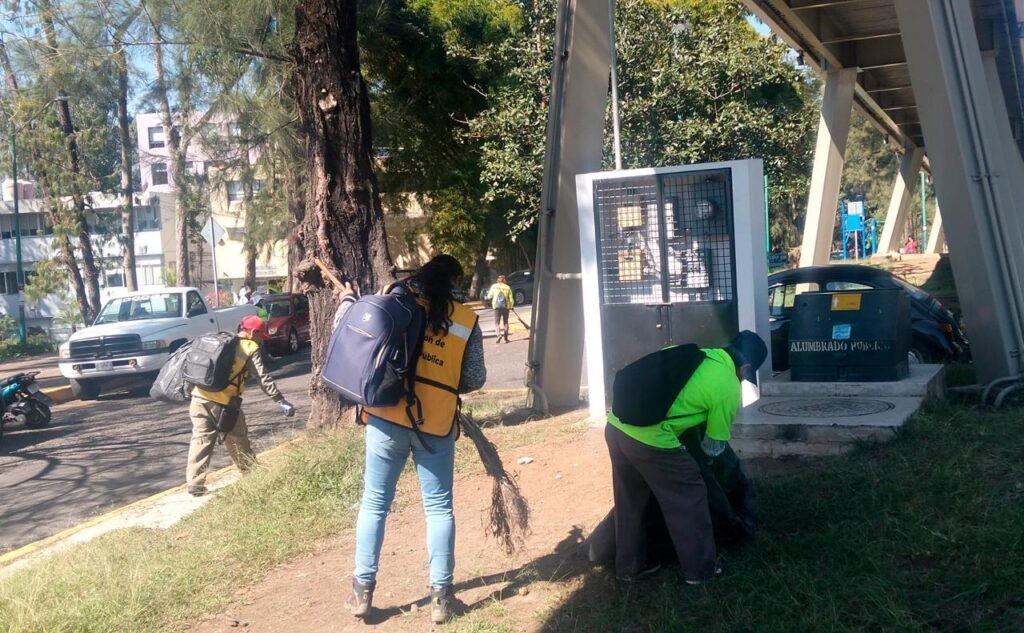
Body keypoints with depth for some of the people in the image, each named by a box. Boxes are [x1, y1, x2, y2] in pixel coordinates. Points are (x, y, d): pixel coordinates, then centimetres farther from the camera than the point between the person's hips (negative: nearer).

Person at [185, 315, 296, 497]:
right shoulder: (250, 349, 0)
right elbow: (263, 378, -9)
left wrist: (190, 387, 34)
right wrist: (281, 401, -11)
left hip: (200, 397, 5)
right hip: (224, 402, -5)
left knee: (200, 440, 8)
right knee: (237, 441, 10)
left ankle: (195, 483, 4)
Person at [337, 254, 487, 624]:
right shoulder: (465, 320, 1)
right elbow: (475, 379, 4)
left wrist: (347, 300, 24)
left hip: (386, 417, 1)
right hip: (436, 424, 0)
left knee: (374, 503, 12)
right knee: (439, 507, 11)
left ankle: (362, 590, 19)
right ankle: (440, 595, 14)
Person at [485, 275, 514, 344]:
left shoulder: (494, 286, 2)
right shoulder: (508, 288, 3)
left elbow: (489, 297, 5)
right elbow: (511, 298, 1)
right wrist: (511, 306, 12)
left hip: (497, 306, -1)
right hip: (506, 306, 1)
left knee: (497, 322, 2)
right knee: (505, 322, 11)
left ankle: (498, 334, -22)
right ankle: (506, 338, 11)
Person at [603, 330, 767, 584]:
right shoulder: (728, 389, -2)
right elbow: (714, 448, 8)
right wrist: (706, 443, 30)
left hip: (616, 425, 7)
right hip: (650, 440, -7)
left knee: (631, 499, 23)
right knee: (688, 499, 13)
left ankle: (631, 565, 36)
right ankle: (701, 568, 27)